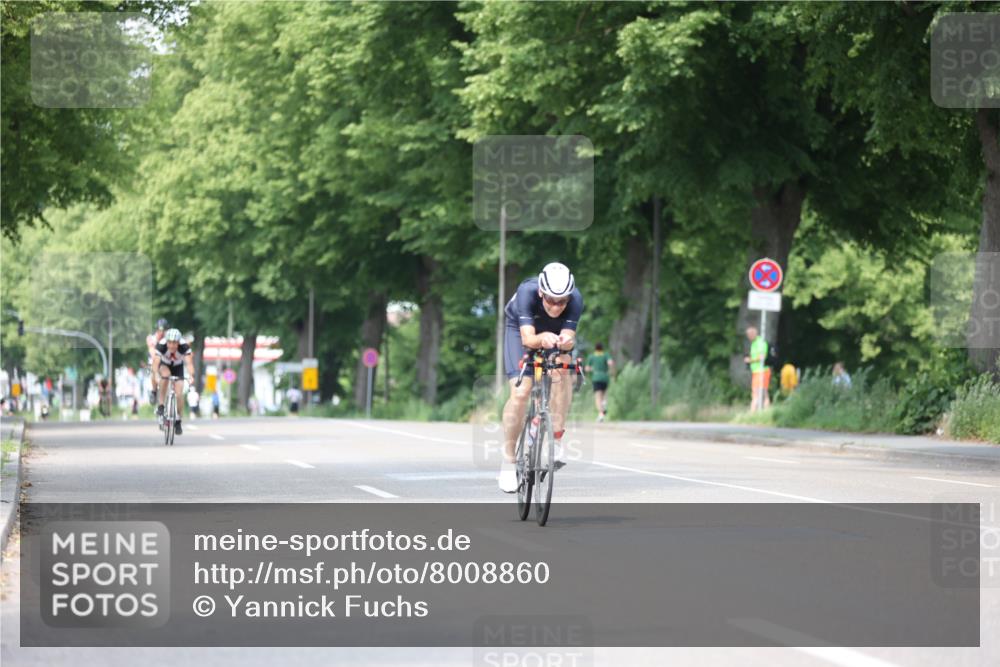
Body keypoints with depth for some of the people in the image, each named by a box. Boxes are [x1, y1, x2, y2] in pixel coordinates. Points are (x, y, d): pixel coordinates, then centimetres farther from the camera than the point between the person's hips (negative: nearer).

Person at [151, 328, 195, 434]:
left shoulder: (184, 347, -33)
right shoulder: (161, 346, -34)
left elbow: (189, 363, -41)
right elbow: (156, 362, -41)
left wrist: (191, 376, -58)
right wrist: (156, 375, -58)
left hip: (178, 367, 1)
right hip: (164, 365, -1)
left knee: (179, 395, -11)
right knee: (165, 374, -36)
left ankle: (178, 422, 7)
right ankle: (160, 405, -26)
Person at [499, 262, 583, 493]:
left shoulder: (575, 299, -34)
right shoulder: (527, 292, -39)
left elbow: (569, 338, -38)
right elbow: (527, 338, -45)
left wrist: (565, 342, -62)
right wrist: (542, 339, -66)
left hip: (557, 330, 2)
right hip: (520, 328, -2)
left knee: (561, 368, -29)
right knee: (520, 392, -18)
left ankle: (557, 438, -16)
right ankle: (508, 463, -8)